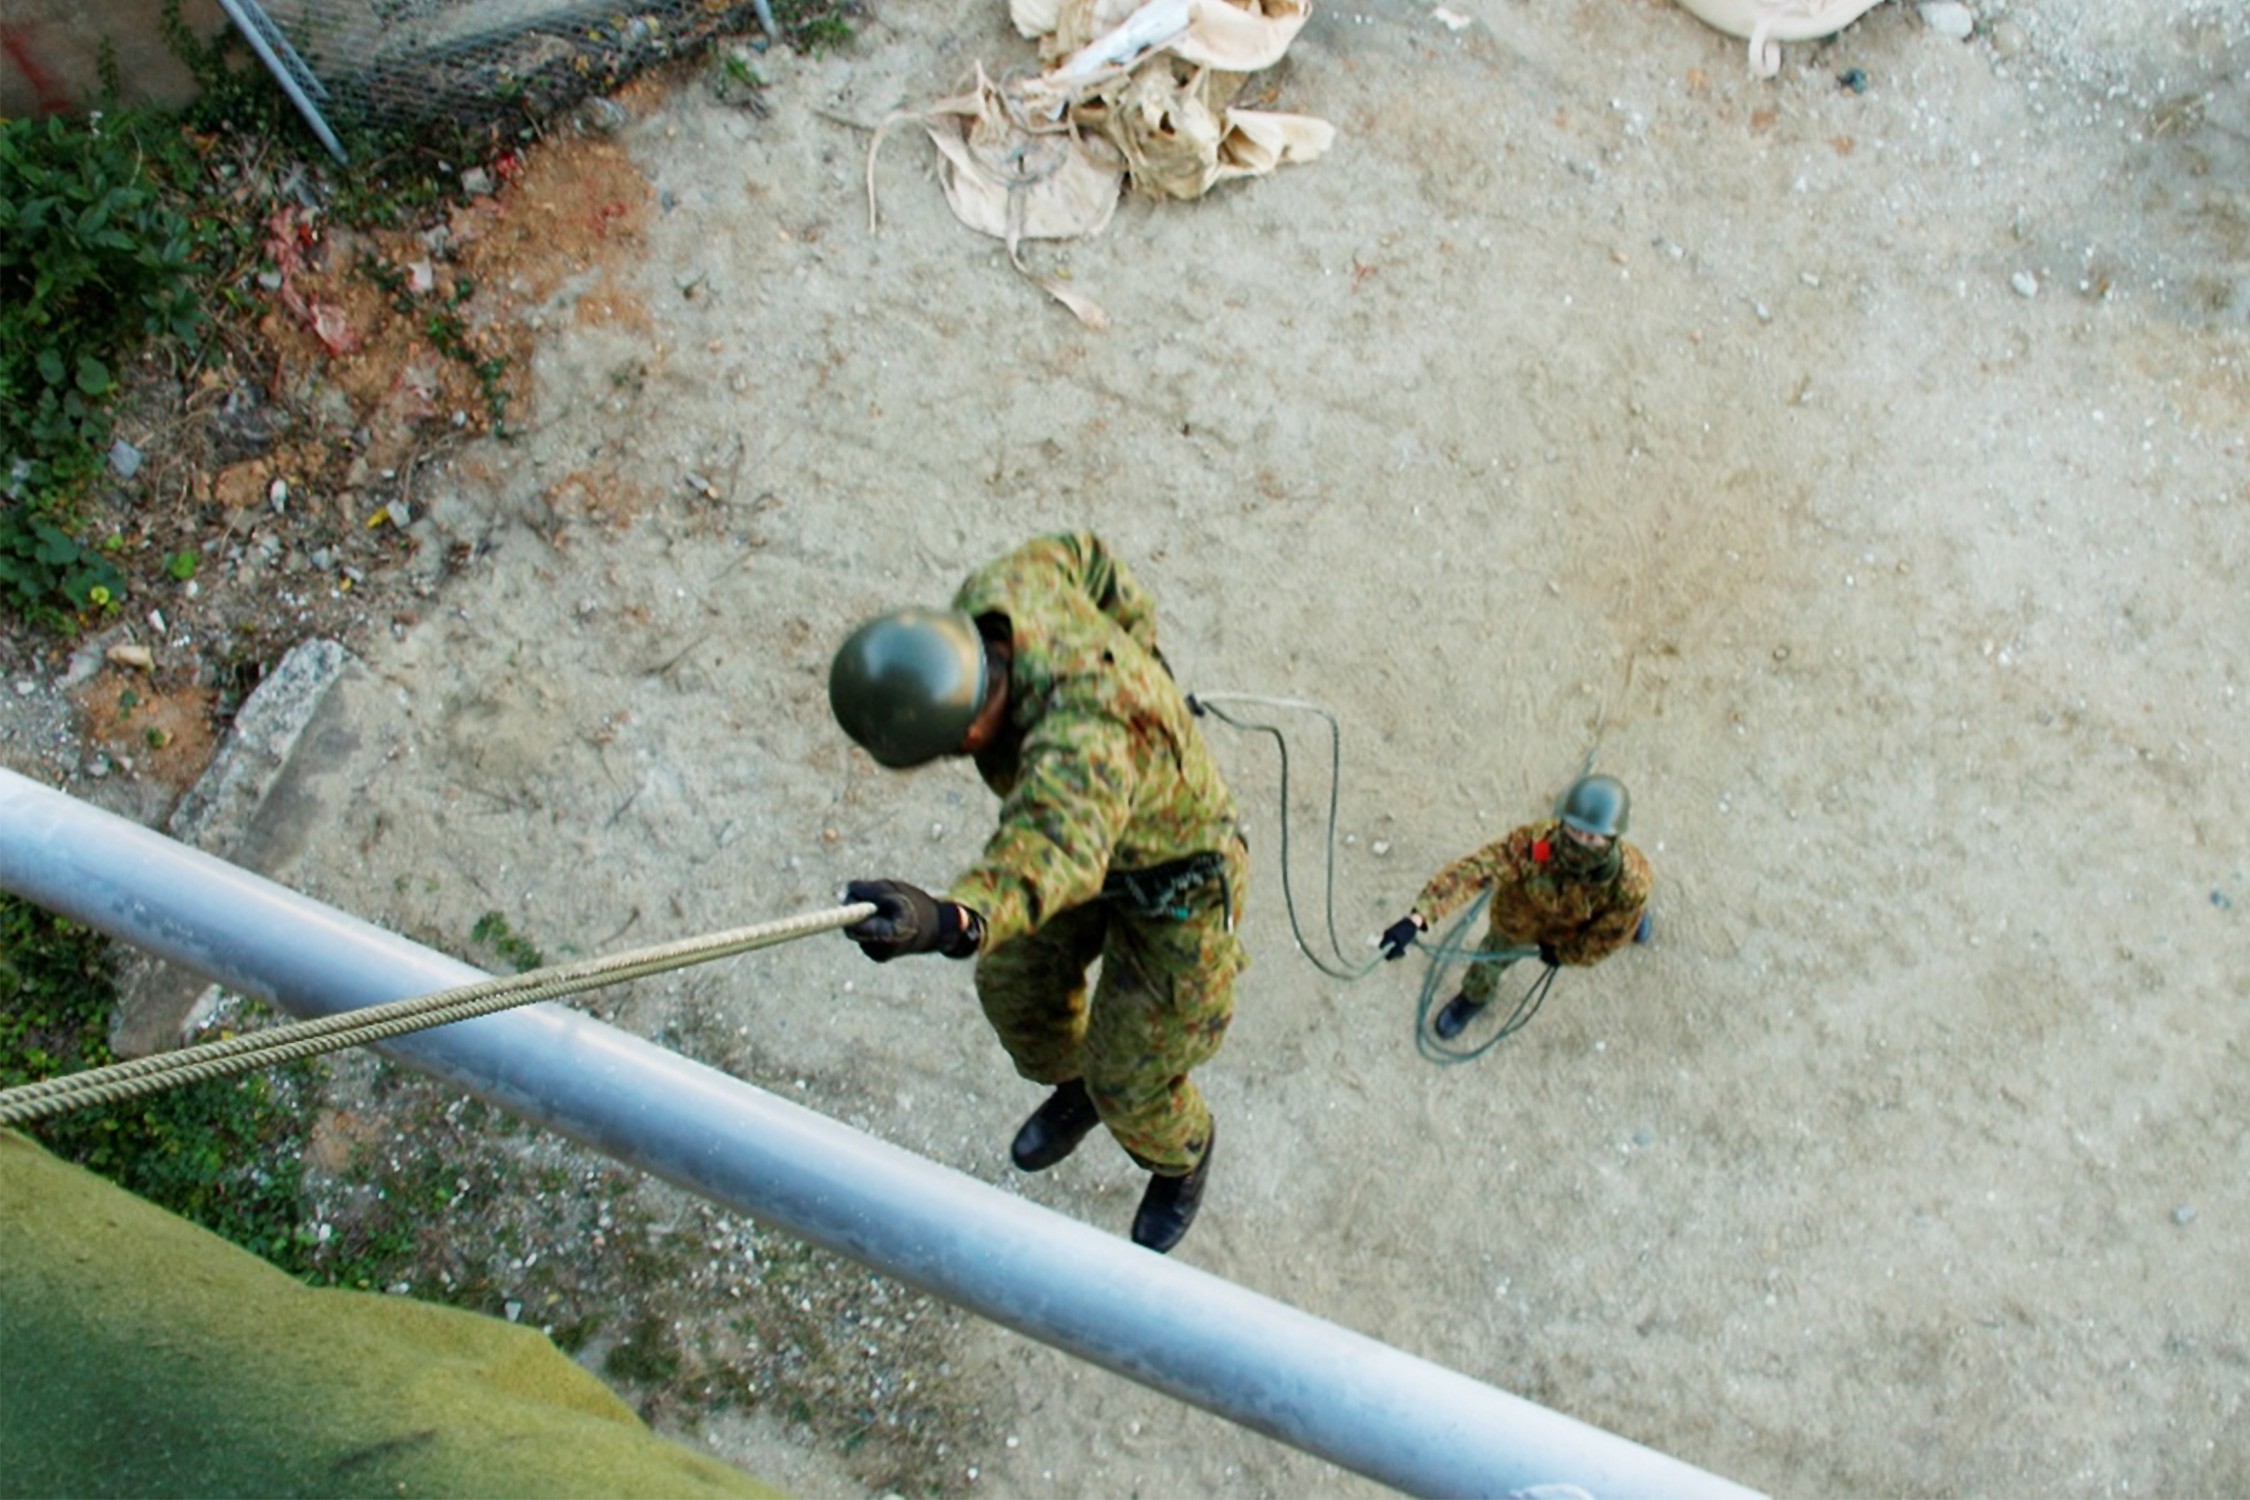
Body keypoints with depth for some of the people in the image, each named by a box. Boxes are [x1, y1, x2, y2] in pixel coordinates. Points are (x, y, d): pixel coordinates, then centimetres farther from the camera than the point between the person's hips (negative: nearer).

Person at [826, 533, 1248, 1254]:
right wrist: (1141, 659, 7)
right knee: (1018, 984, 23)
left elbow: (1058, 850, -68)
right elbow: (1079, 555, -3)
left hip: (1171, 883, -7)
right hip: (1090, 824, 7)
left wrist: (953, 921, -87)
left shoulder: (1087, 734, -49)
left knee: (1131, 1082, 10)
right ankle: (1075, 1086, 58)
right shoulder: (995, 593, -25)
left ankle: (1181, 1156, 47)